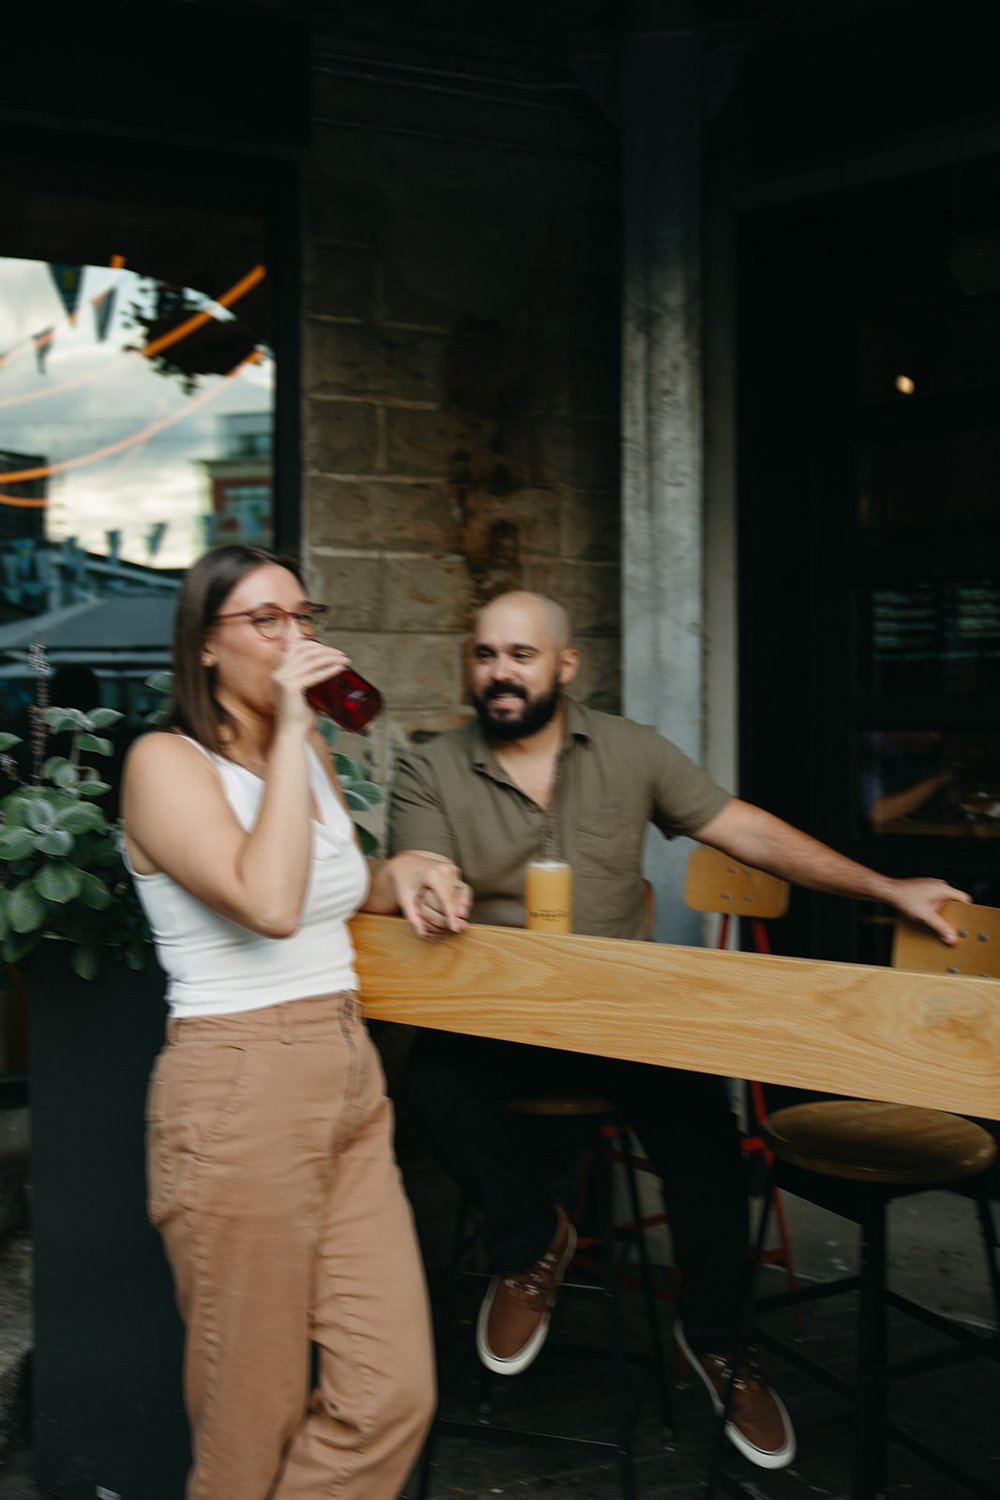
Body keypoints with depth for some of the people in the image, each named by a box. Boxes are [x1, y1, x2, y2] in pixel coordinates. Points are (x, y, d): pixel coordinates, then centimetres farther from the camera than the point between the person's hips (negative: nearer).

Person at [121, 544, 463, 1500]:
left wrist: (395, 878, 10)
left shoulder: (307, 753, 14)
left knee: (392, 1395, 3)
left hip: (351, 1083, 7)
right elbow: (269, 903, -25)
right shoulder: (166, 763, -9)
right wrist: (288, 730, -18)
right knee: (253, 1420, 5)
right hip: (241, 1097, -7)